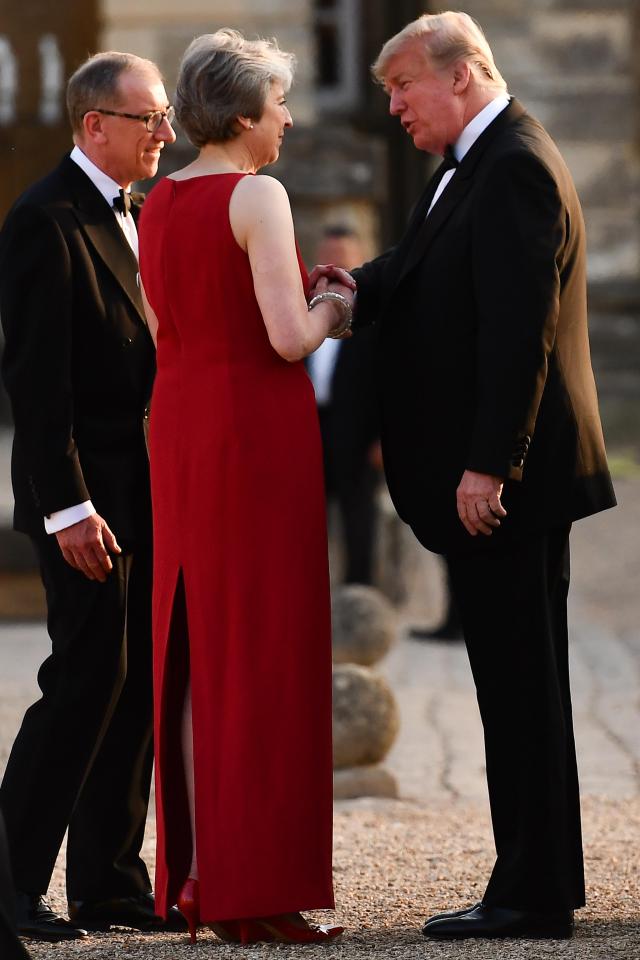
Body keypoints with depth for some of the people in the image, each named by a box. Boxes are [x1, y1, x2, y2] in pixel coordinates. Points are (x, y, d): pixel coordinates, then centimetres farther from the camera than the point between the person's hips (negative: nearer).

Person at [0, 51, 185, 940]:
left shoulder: (131, 218, 16)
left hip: (147, 498, 9)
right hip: (88, 498, -9)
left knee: (140, 687, 8)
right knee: (88, 678, -10)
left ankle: (110, 883, 13)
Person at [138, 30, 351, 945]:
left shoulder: (158, 204, 10)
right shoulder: (257, 197, -13)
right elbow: (290, 337, -20)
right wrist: (330, 310, 1)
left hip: (180, 426, 8)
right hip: (260, 426, -8)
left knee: (195, 646, 12)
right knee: (265, 653, -3)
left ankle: (199, 875, 14)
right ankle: (256, 891, -3)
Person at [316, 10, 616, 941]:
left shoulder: (515, 168, -16)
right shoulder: (471, 166, 17)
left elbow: (519, 328, -22)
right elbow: (412, 276, 15)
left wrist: (486, 468, -24)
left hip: (506, 478, -10)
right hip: (492, 474, 10)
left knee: (518, 680, -6)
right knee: (521, 680, 14)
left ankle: (532, 897, -2)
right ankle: (542, 883, 21)